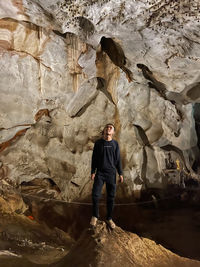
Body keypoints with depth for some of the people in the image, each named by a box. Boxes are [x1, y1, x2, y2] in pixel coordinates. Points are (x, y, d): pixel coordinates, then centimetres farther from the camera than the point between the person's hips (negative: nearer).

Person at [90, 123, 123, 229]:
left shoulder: (115, 144, 3)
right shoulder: (98, 143, 0)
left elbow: (118, 159, 5)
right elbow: (94, 158, 2)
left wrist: (120, 174, 2)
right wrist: (92, 172, -4)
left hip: (111, 174, 1)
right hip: (100, 173, -1)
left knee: (111, 197, 5)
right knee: (95, 195, -10)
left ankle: (109, 218, 22)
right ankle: (95, 215, 13)